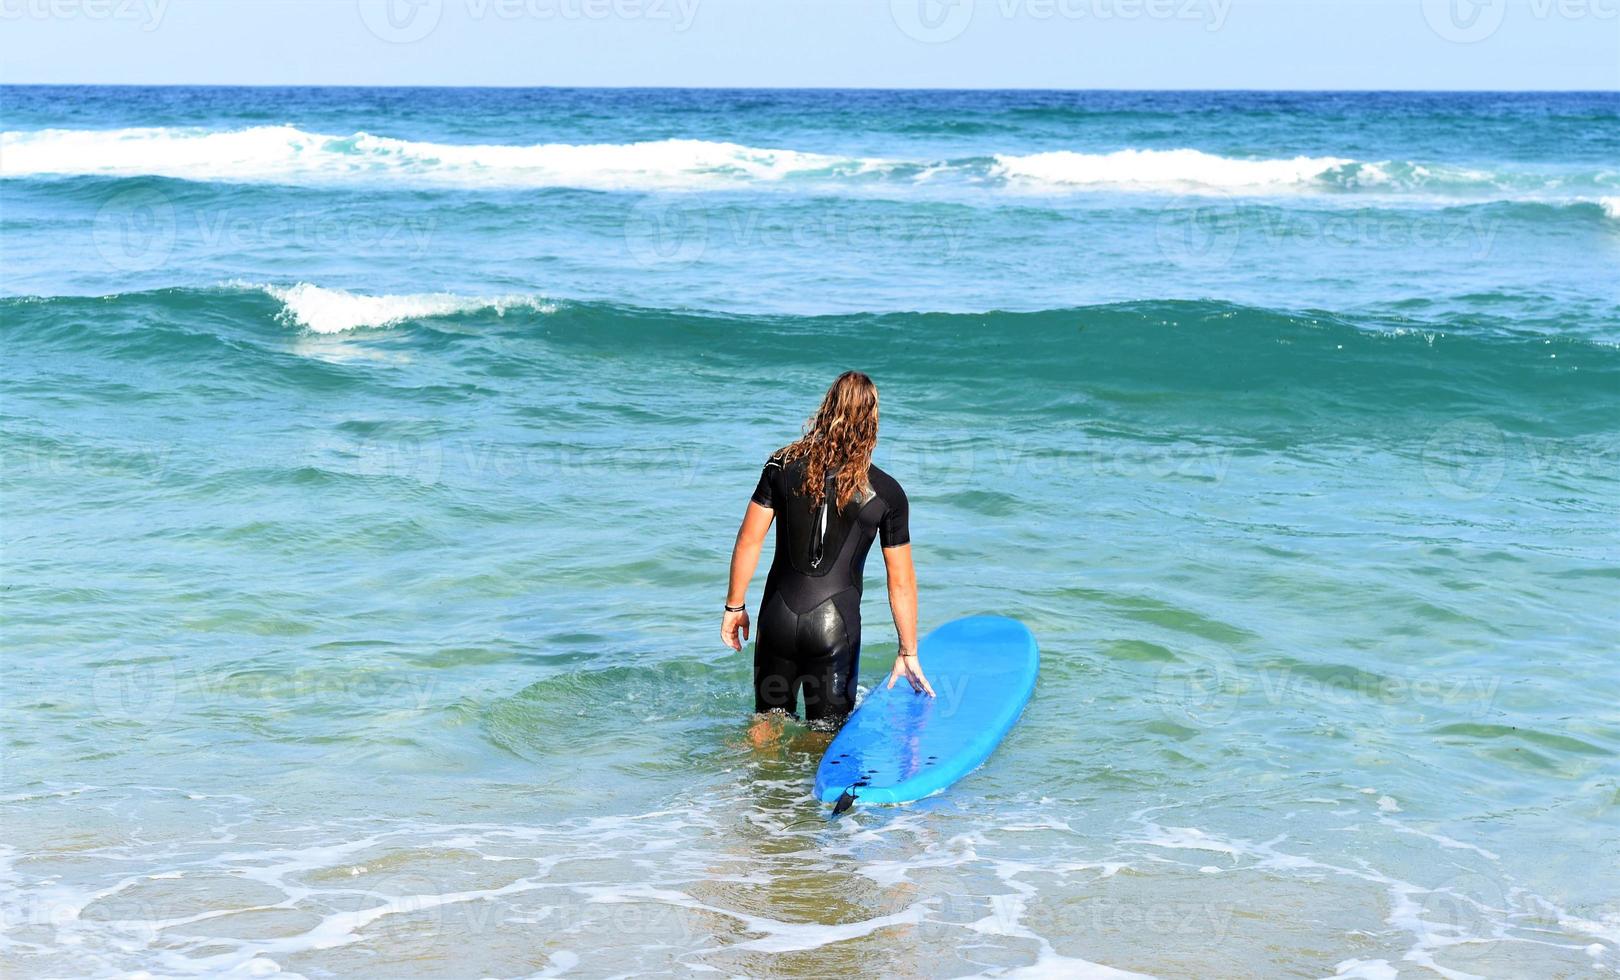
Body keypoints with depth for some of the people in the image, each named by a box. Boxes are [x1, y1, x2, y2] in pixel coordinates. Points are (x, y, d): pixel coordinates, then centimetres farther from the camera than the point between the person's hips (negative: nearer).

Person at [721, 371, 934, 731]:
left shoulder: (783, 466, -2)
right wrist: (908, 653, 8)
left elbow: (749, 541, 0)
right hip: (836, 625, -2)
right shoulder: (887, 494, -5)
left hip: (779, 617, 2)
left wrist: (735, 606, 11)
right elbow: (901, 582, -1)